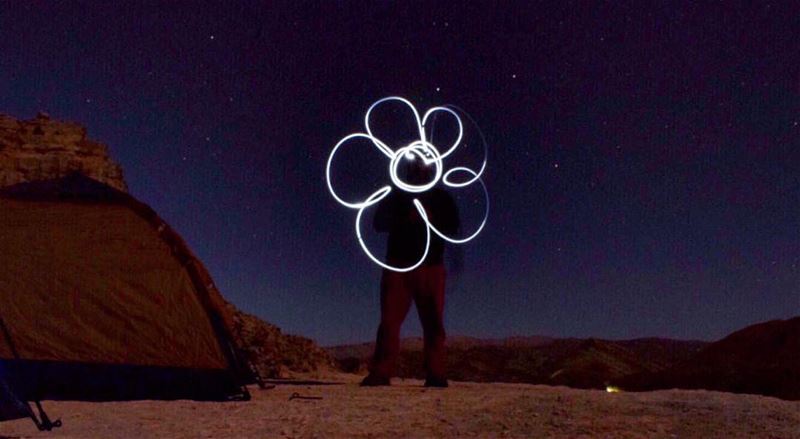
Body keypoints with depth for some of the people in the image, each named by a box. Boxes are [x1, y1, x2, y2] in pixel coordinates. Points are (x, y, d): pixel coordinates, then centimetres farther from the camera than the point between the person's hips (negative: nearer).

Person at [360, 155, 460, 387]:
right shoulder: (396, 196, 14)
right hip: (398, 265, 0)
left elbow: (453, 228, 8)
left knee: (433, 323, -2)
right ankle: (380, 374, -8)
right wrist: (405, 219, -12)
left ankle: (436, 375, 2)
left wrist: (432, 220, -10)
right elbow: (379, 223, 4)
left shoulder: (442, 198, 15)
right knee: (390, 320, -9)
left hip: (431, 267, 1)